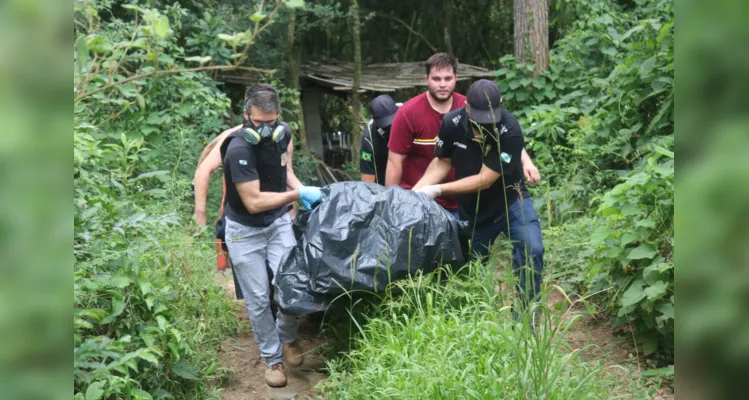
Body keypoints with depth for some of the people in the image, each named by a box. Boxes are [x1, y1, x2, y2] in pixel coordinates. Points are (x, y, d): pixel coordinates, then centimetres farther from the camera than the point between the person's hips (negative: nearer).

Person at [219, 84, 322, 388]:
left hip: (278, 222, 4)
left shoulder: (283, 133, -8)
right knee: (258, 299, 3)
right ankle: (272, 358, 22)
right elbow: (254, 202, -29)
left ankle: (288, 338, 19)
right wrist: (298, 194, -25)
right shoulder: (239, 149, -29)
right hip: (245, 231, -4)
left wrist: (300, 189, -7)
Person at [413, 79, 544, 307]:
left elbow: (484, 180, -28)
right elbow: (442, 162, -1)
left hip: (510, 201, -3)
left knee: (531, 251, -24)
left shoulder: (510, 131, -30)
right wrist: (414, 192, -13)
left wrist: (438, 190, -25)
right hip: (472, 209, 4)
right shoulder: (451, 123, -17)